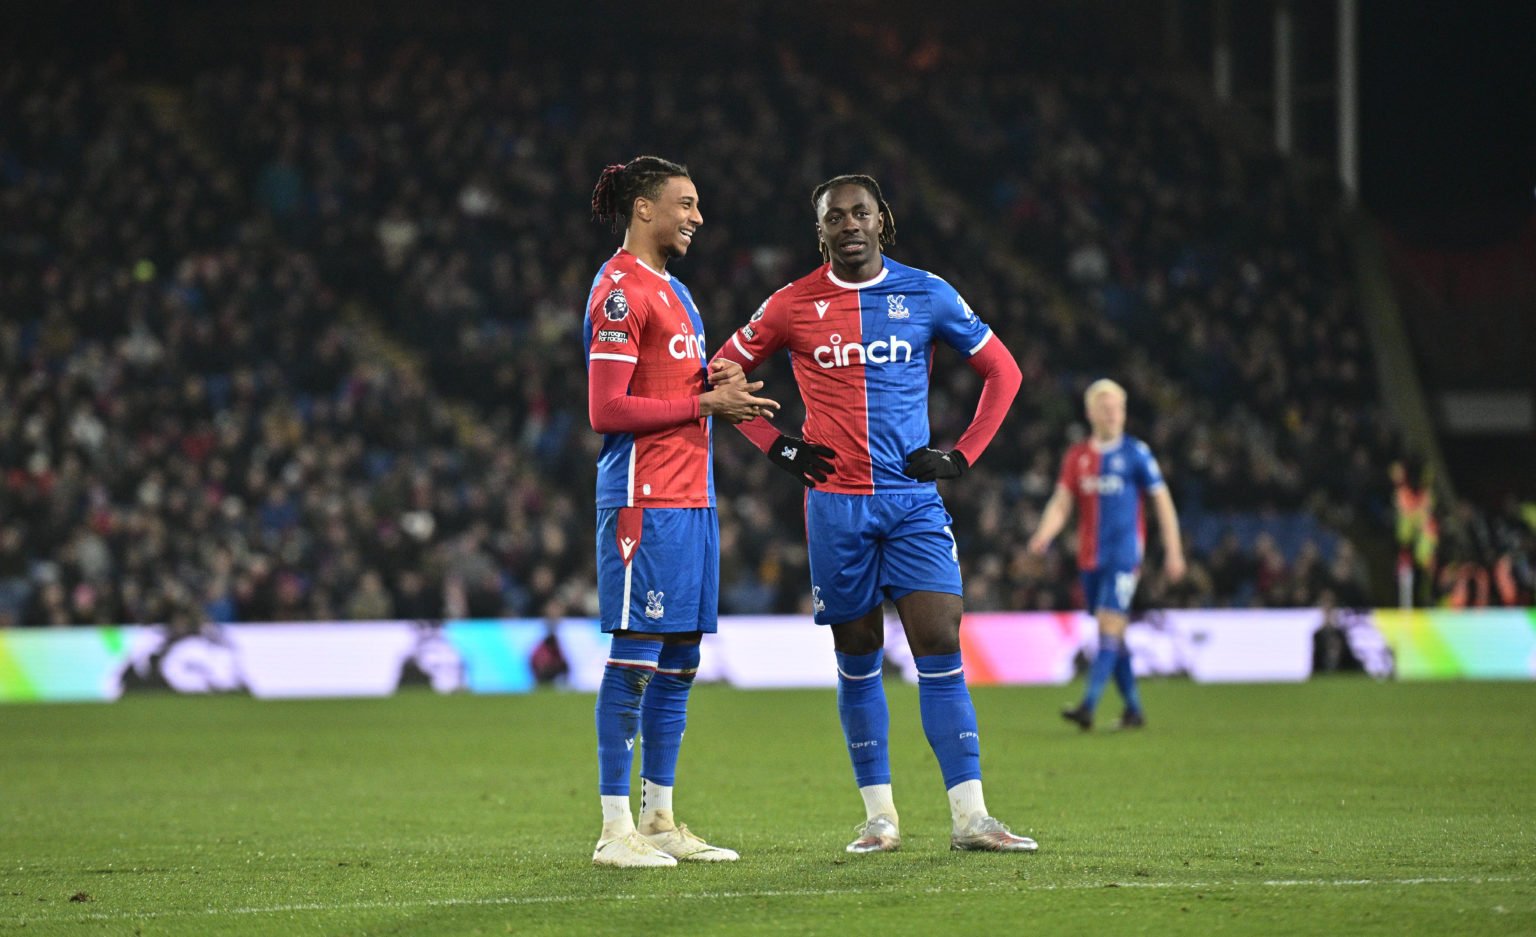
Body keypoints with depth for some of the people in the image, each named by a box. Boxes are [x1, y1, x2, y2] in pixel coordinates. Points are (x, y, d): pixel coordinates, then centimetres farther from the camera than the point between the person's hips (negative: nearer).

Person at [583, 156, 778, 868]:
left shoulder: (671, 289, 21)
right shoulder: (620, 289, -10)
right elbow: (606, 409, -16)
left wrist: (718, 385, 7)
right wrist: (705, 401, -13)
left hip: (691, 497, 10)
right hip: (645, 497, -10)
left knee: (678, 661, 9)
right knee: (635, 655, -9)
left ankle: (658, 820, 14)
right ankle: (616, 829, -7)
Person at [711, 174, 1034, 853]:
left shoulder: (926, 295, 4)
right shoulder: (792, 306, 3)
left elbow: (1002, 370, 13)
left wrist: (963, 455, 3)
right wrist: (778, 447, 4)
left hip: (914, 498, 0)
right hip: (836, 503, 0)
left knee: (941, 648, -9)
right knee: (858, 659, 4)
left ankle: (969, 816, -9)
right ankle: (879, 815, 12)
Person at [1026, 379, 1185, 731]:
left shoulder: (1135, 452, -2)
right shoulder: (1076, 456, 9)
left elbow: (1162, 501, 1)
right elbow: (1061, 503, 6)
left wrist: (1173, 551, -2)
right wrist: (1043, 536, -13)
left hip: (1124, 554, -5)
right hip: (1090, 556, 5)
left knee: (1110, 628, -15)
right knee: (1110, 634, 9)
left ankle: (1088, 706, -23)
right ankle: (1133, 708, 19)